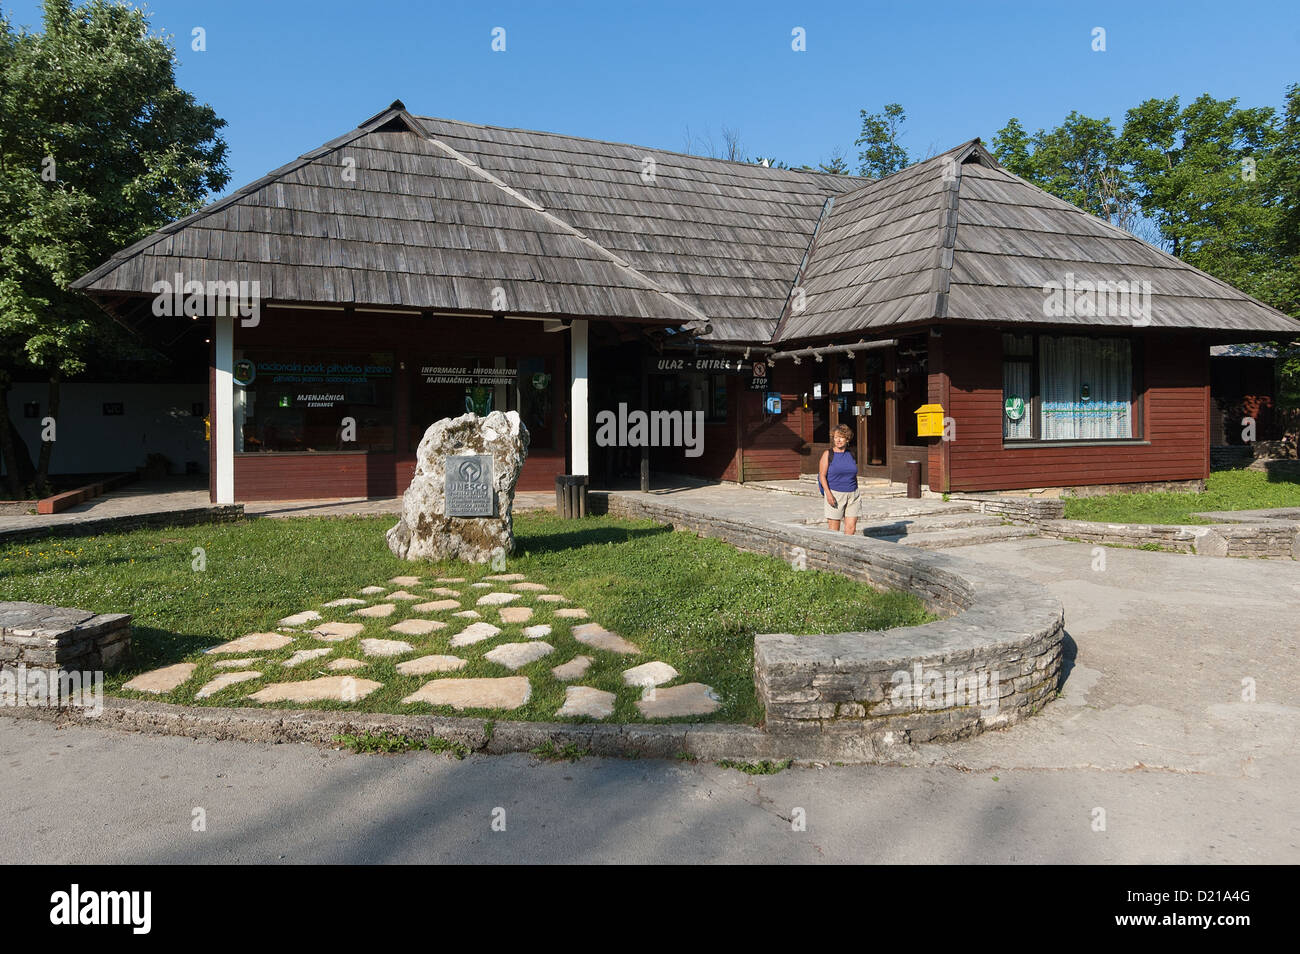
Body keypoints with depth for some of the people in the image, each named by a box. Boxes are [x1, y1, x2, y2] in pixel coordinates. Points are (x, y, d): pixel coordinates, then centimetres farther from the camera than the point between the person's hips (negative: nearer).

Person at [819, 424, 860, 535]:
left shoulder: (851, 454, 11)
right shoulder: (828, 454, -1)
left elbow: (854, 476, 18)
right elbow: (822, 476, -6)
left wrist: (857, 495, 17)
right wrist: (828, 494, -17)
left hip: (852, 495, 3)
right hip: (835, 494, -3)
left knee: (851, 527, -3)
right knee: (833, 529, -2)